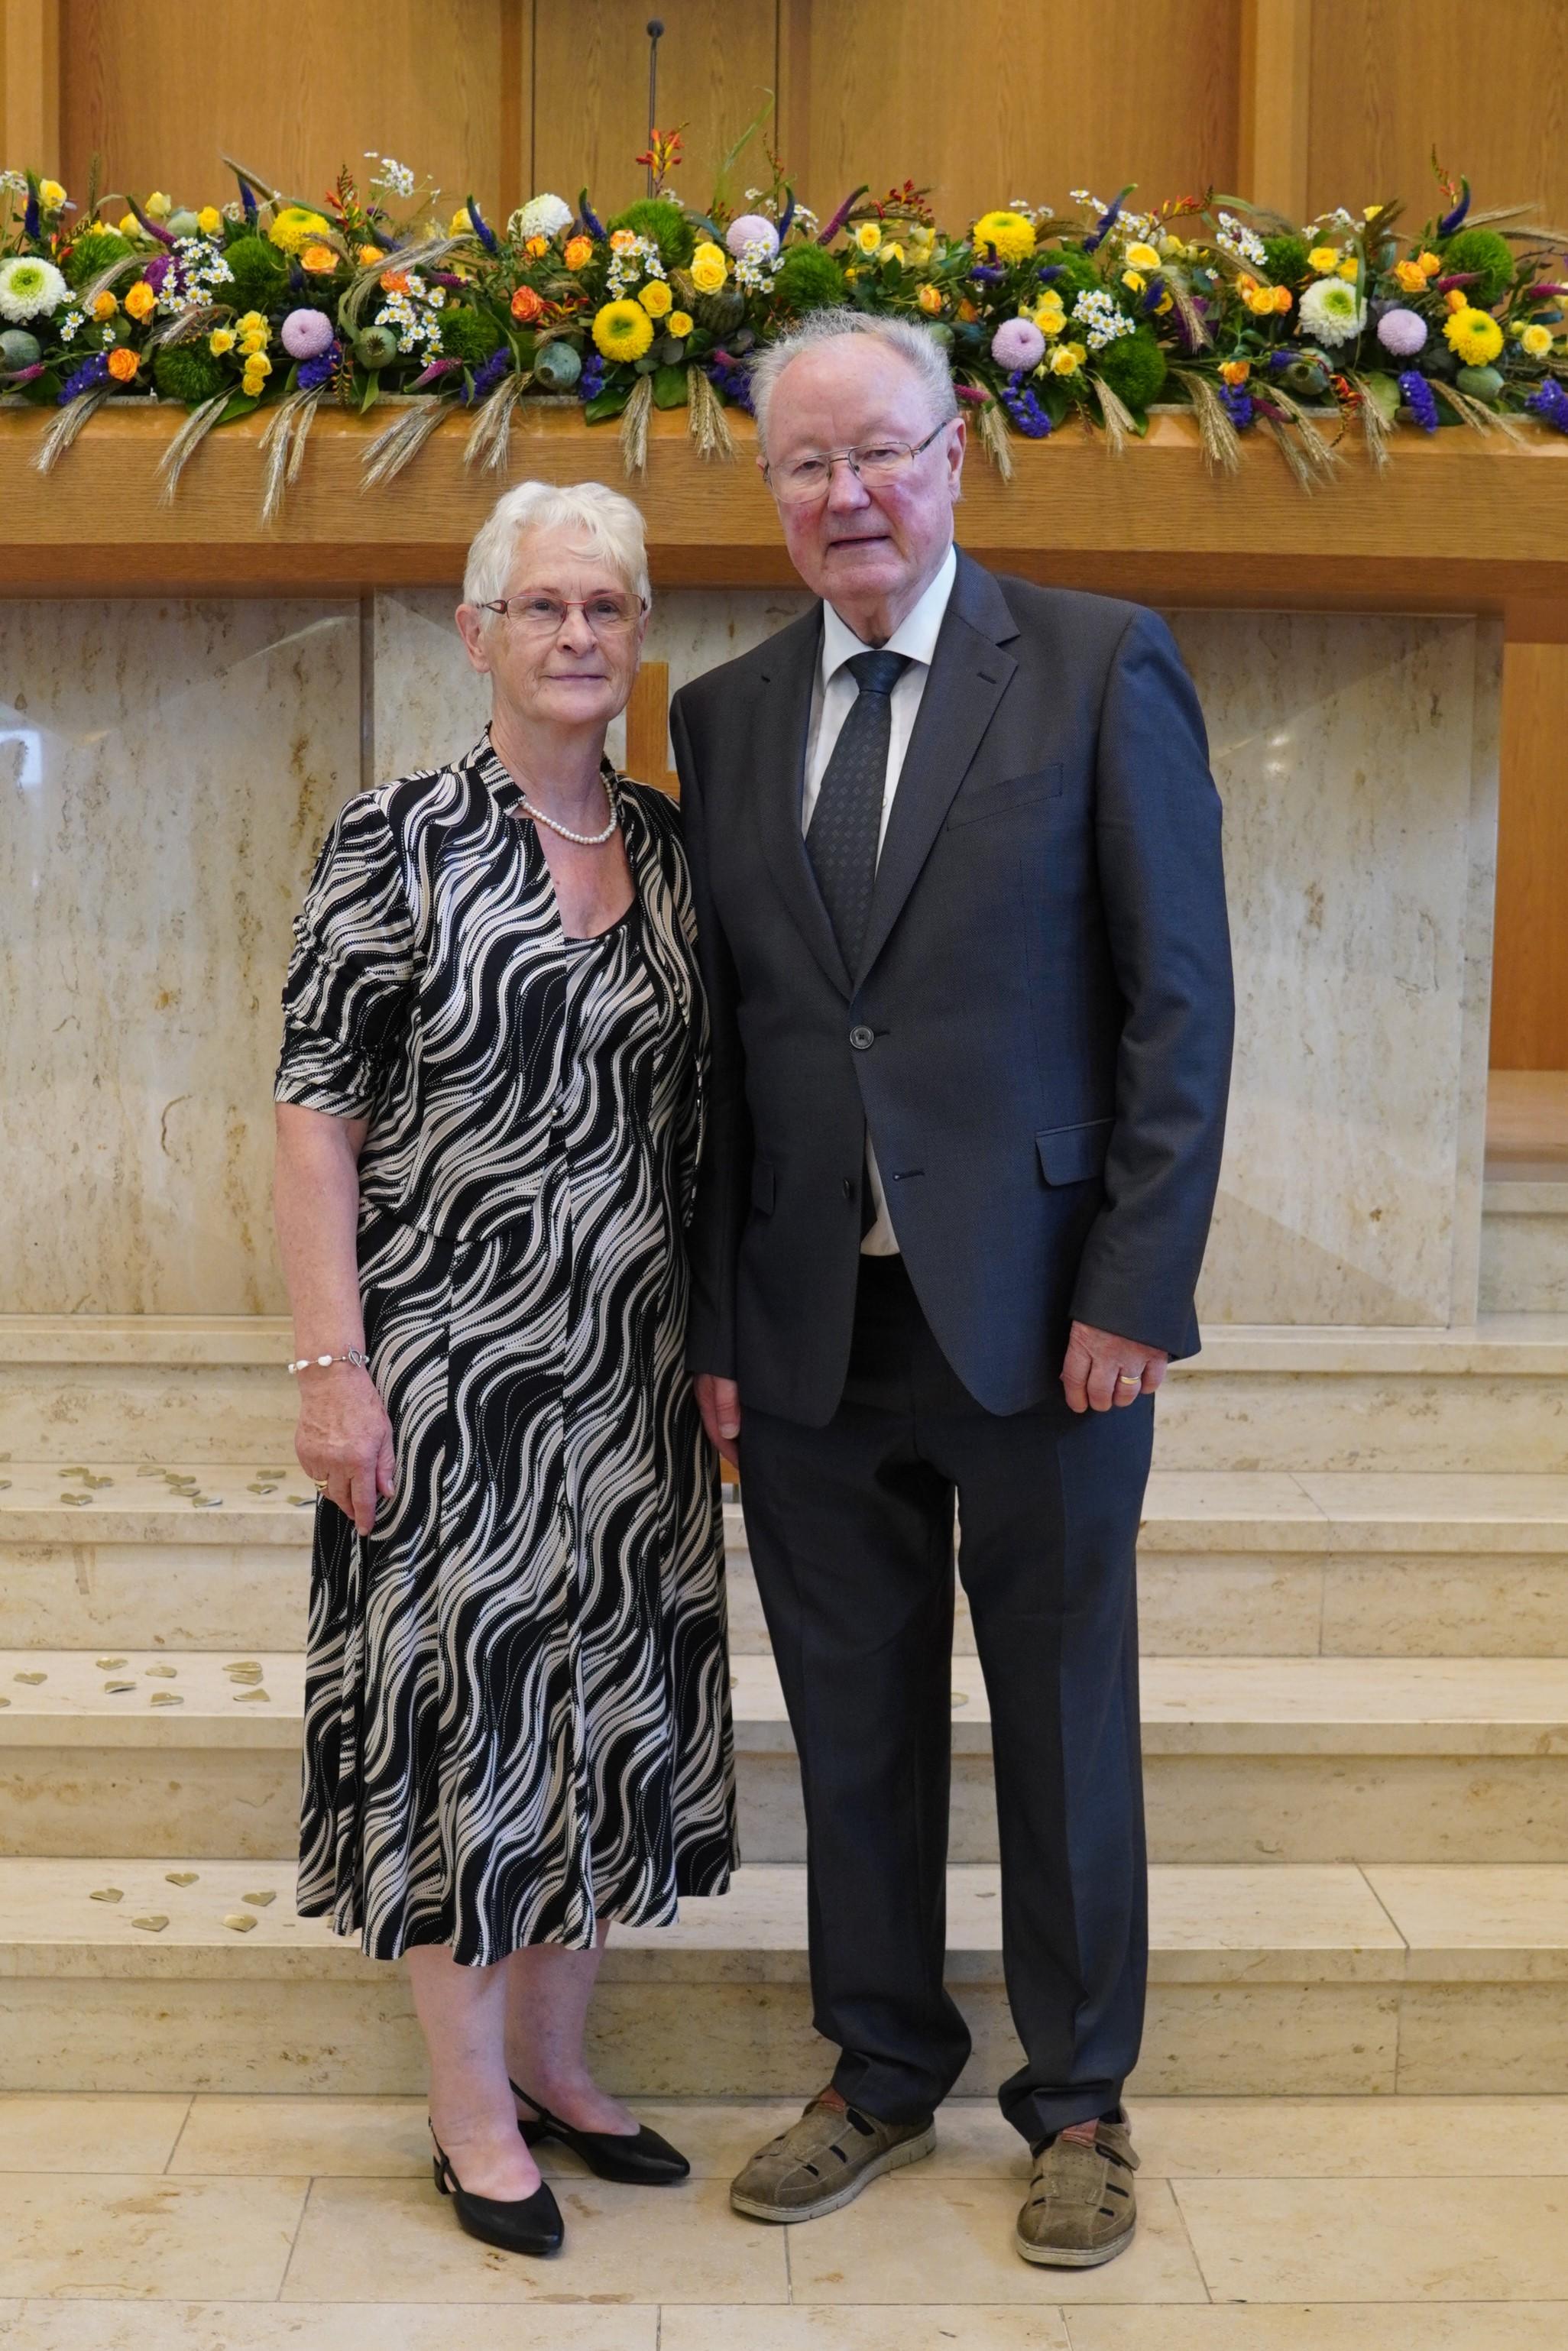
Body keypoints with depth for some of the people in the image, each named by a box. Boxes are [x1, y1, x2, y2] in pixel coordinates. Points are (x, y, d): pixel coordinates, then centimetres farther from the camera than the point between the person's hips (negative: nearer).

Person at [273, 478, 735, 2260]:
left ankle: (551, 2055, 31)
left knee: (612, 1702, 12)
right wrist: (331, 1366, -14)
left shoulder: (673, 851, 7)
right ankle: (471, 2104, 21)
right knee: (458, 1698, 4)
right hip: (449, 1364, -5)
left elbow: (699, 1122, 12)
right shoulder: (399, 842, -7)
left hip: (631, 1373, 5)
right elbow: (316, 1112, -9)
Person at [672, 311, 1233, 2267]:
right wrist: (716, 1322, 5)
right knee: (853, 1726, 14)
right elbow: (721, 1041, 9)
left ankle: (1077, 2102, 30)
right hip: (812, 1332, 4)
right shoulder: (725, 716, 8)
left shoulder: (1101, 667, -3)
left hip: (1037, 1316, -3)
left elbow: (1180, 998, -6)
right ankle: (884, 2074, 34)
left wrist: (1135, 1289, -12)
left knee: (1064, 1727, 11)